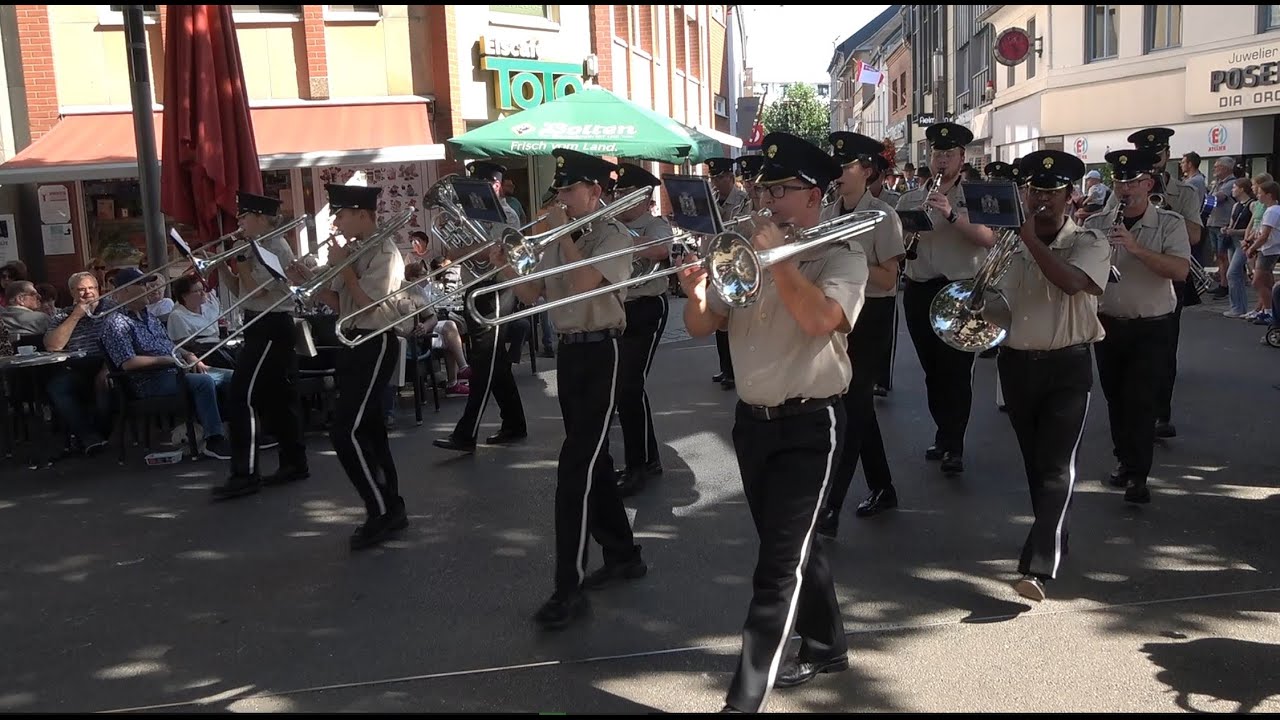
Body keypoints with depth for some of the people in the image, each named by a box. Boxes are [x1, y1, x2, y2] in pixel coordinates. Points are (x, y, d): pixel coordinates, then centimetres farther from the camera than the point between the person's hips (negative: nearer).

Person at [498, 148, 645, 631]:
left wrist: (563, 232, -15)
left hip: (601, 352, -8)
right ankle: (622, 555, 30)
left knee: (576, 466, -12)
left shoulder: (613, 235, -9)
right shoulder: (559, 241, 13)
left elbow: (585, 282, -25)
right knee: (593, 458, 15)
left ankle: (569, 588, -9)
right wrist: (503, 266, -4)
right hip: (569, 351, 8)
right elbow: (533, 296, 12)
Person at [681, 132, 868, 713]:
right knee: (790, 544, 19)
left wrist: (777, 255, -23)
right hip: (751, 419, 6)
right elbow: (702, 329, 3)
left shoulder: (842, 255, -7)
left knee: (778, 563, -6)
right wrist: (696, 294, -17)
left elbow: (820, 320, -27)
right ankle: (825, 646, 39)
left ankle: (746, 696, -2)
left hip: (809, 424, -6)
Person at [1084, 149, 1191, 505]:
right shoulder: (1095, 224, 1)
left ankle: (1137, 474, 0)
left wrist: (1136, 248, -29)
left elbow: (1180, 270, -20)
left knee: (1141, 400, -6)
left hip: (1152, 328, -3)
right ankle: (1125, 459, 30)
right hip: (1108, 325, 3)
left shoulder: (1170, 223, -6)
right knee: (1116, 398, 13)